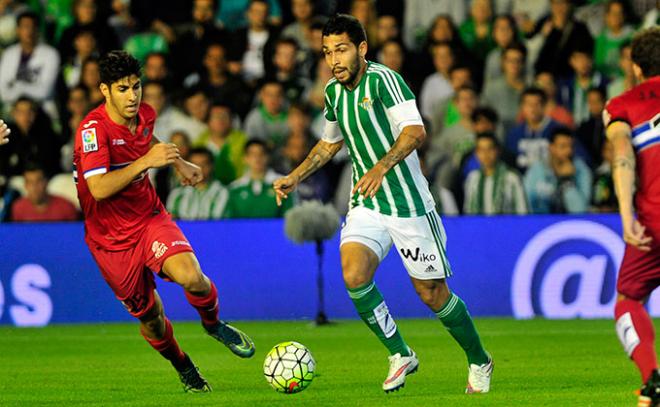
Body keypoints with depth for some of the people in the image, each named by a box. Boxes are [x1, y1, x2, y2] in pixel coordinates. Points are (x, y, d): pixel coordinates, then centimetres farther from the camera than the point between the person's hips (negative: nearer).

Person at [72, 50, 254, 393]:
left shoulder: (145, 115, -2)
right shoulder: (94, 129, -23)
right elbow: (99, 188, -35)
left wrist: (178, 162, 18)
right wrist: (146, 161, -40)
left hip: (150, 218, 4)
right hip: (111, 238, -3)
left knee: (191, 277, -25)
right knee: (150, 319, 6)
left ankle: (213, 323, 8)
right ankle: (183, 367, 37)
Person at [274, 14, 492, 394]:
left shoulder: (383, 79, -16)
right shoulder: (334, 92, 8)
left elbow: (415, 131, -28)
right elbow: (330, 142, 26)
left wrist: (381, 168, -40)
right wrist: (295, 177, 16)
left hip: (409, 203, -6)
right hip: (368, 204, 6)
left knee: (433, 294, 2)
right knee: (354, 274, -18)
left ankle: (479, 362, 26)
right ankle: (400, 355, 0)